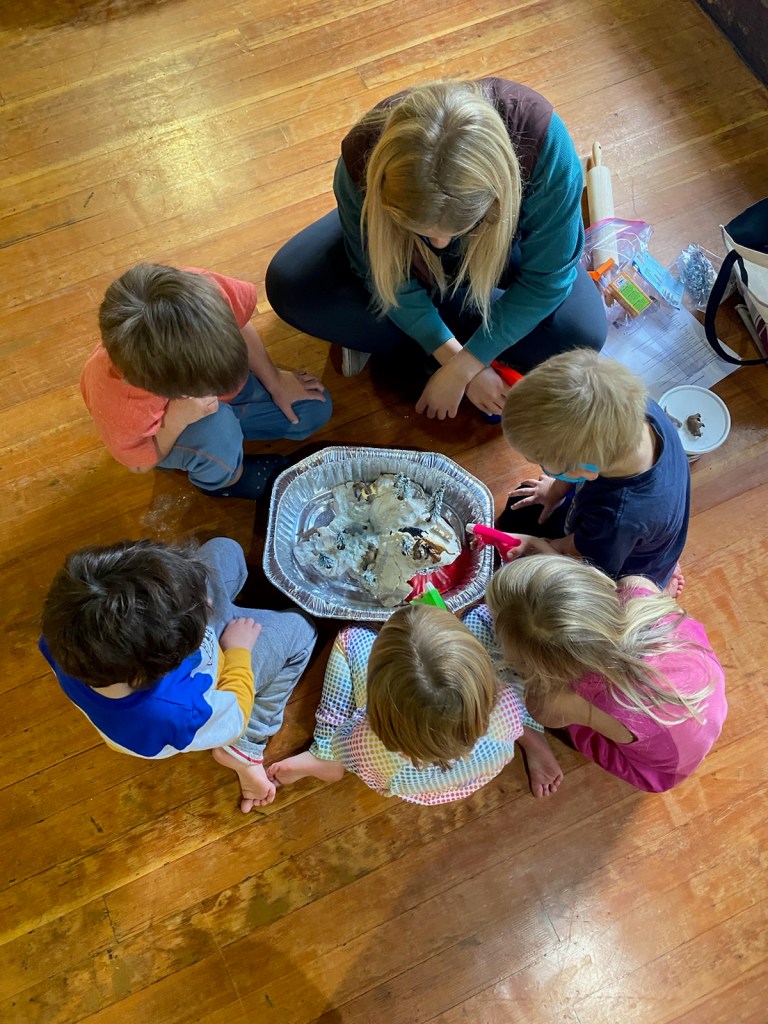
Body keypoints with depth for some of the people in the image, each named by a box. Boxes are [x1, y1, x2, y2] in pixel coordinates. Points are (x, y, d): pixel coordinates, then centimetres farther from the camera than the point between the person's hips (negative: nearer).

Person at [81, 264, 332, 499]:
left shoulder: (200, 289, -41)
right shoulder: (119, 410, -45)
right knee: (216, 433, -37)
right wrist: (175, 422, -38)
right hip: (166, 431, -3)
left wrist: (274, 381, -4)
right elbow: (141, 464, -21)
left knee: (315, 410, 1)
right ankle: (221, 479, 0)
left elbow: (239, 323, -14)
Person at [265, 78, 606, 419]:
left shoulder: (543, 141, -40)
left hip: (499, 239, 0)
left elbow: (546, 279, -26)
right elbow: (388, 277, -19)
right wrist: (455, 359, -23)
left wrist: (461, 369, -26)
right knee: (288, 285, -21)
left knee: (582, 335, -26)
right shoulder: (362, 161, -36)